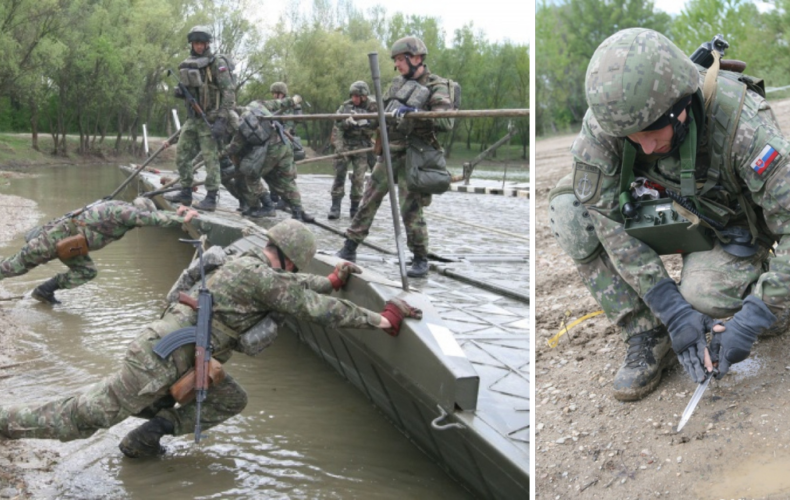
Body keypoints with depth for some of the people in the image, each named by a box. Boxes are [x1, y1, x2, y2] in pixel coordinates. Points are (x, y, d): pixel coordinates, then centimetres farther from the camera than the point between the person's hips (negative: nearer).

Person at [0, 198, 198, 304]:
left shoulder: (124, 211, 7)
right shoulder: (123, 211, -21)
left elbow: (150, 216, 18)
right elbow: (152, 219, -30)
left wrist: (176, 215, 8)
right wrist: (181, 219, -27)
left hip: (67, 240, 9)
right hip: (59, 234, -9)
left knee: (86, 271, 7)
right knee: (17, 265, 3)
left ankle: (45, 290, 17)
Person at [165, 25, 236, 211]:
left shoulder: (217, 63, -9)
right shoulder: (188, 65, 12)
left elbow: (229, 92, -16)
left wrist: (221, 120, -23)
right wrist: (180, 92, -1)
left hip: (210, 119, -7)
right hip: (193, 118, 7)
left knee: (211, 158, -8)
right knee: (182, 155, 8)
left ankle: (211, 199, -5)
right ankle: (186, 193, 18)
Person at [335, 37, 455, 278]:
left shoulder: (437, 86, -9)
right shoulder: (398, 83, 11)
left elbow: (447, 122, -21)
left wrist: (416, 113, -30)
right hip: (389, 152, 6)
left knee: (410, 209, -8)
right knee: (369, 201, 9)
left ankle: (421, 259, 7)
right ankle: (350, 247, 18)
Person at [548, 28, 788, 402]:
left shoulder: (743, 126, -38)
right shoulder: (607, 114, -28)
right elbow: (607, 214, -25)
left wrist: (752, 320, -38)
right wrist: (671, 309, -29)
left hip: (732, 226, -3)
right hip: (666, 211, 3)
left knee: (704, 294, -33)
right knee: (569, 208, -21)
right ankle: (646, 336, -11)